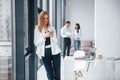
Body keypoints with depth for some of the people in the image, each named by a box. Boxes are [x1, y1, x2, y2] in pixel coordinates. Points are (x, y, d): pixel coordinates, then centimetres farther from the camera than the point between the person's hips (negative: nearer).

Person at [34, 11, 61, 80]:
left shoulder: (52, 28, 6)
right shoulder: (37, 29, 0)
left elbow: (56, 41, 9)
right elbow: (36, 43, -5)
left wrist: (53, 36, -12)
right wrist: (44, 36, -18)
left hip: (55, 52, 2)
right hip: (45, 53, -2)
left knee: (57, 74, 3)